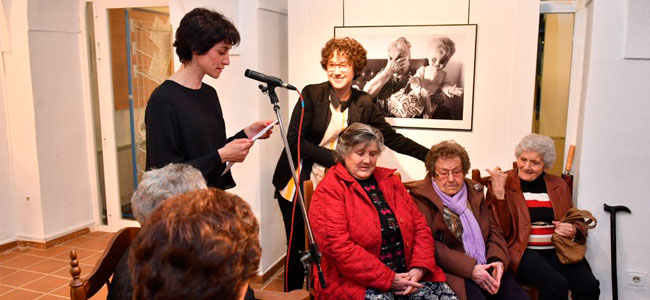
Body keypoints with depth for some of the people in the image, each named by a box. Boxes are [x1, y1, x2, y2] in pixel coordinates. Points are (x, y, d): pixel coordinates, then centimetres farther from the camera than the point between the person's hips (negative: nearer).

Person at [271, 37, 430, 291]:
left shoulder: (364, 105, 0)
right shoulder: (312, 94, -9)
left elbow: (392, 139, 4)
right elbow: (294, 141, -14)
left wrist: (431, 155, 0)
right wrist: (336, 157, -20)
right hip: (295, 186, -2)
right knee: (297, 247, 6)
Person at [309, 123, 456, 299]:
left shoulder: (390, 180, 13)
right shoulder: (329, 191, -6)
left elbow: (420, 225, 12)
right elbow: (338, 246, -16)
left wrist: (419, 269, -5)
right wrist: (389, 279, -15)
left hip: (406, 275, 5)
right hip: (356, 281, -5)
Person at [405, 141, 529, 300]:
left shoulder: (474, 191, 15)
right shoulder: (421, 197, -3)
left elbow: (494, 231, 15)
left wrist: (498, 260, -5)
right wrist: (469, 268, -17)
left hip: (485, 267, 5)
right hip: (451, 270, -5)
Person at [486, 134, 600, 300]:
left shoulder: (559, 185, 14)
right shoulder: (503, 183, 0)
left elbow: (576, 222, 23)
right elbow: (501, 230, -8)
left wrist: (573, 230, -1)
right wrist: (498, 193, -19)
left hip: (556, 250, 5)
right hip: (522, 251, -4)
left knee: (589, 285, -21)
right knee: (556, 285, -28)